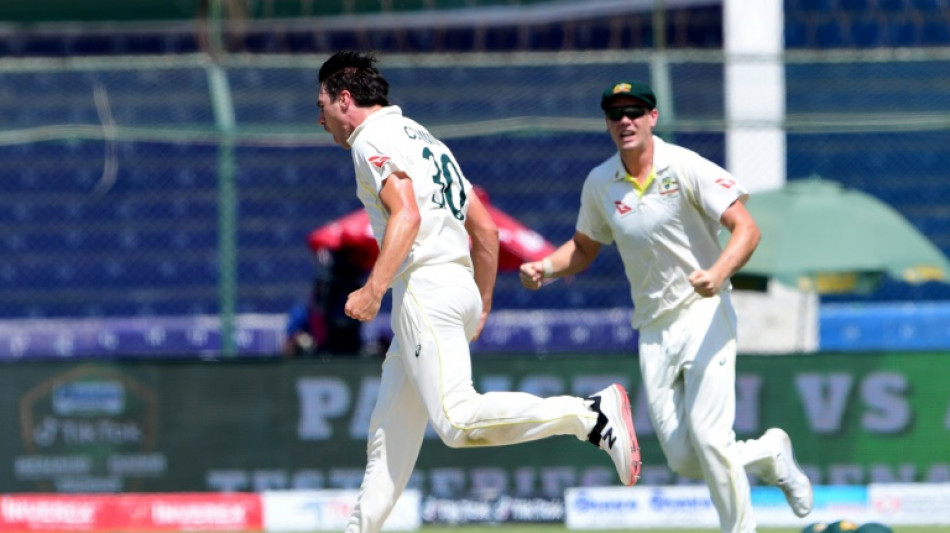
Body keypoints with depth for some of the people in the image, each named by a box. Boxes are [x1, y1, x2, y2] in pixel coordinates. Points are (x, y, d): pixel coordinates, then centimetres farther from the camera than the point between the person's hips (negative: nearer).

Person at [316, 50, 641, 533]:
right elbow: (485, 229, 24)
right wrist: (482, 307, 29)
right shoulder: (423, 137, 26)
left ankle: (590, 414, -29)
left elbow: (407, 215, -20)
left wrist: (374, 288, -27)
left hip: (424, 288, -10)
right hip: (461, 289, 10)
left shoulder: (373, 140, -3)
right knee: (389, 433, 12)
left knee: (458, 421, -22)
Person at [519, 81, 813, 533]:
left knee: (708, 436, -18)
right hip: (653, 329, 5)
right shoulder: (600, 184, 5)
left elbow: (746, 229, -16)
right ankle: (769, 455, 27)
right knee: (683, 459, 0)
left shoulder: (687, 168, -10)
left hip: (703, 313, -5)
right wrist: (544, 268, -1)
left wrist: (719, 273, -34)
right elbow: (583, 248, 20)